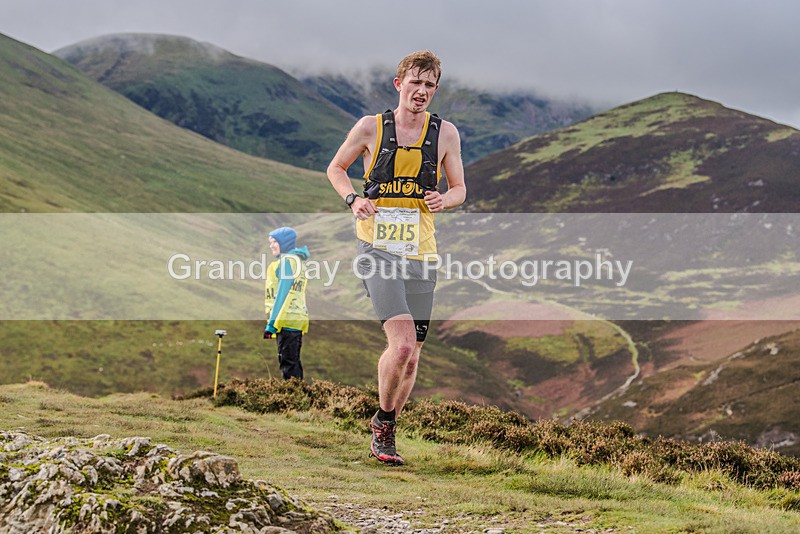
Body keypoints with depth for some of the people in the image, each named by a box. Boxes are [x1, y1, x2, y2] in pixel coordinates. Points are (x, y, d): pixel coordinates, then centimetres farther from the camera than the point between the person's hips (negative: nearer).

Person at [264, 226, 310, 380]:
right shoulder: (298, 259, 20)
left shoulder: (287, 259, -9)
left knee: (288, 363, -10)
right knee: (293, 363, 13)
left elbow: (283, 291, -15)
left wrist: (272, 323, -15)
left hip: (287, 320, -10)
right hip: (297, 319, 10)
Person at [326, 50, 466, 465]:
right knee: (402, 345, -19)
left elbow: (459, 189, 16)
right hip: (377, 248, -3)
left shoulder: (445, 134, 7)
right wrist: (353, 199, -6)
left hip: (421, 253, 3)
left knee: (411, 355, 5)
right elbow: (336, 168, 14)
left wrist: (443, 200, -7)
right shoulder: (371, 127, 1)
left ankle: (385, 431, 26)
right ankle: (383, 422, 5)